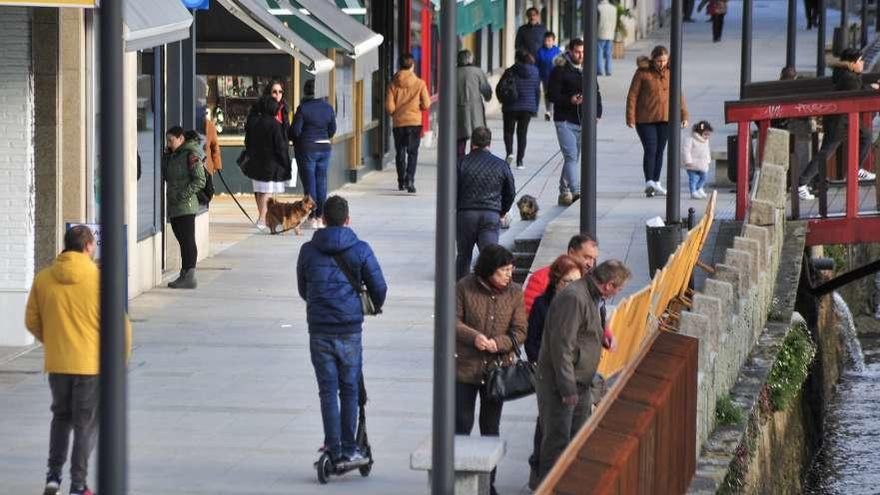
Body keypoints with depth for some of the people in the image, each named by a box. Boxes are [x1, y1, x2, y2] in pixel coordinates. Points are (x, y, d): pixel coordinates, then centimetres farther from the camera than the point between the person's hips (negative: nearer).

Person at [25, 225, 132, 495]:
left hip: (57, 362, 3)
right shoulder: (100, 279, -12)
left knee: (61, 416, 22)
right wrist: (122, 358, 5)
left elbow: (32, 322, 5)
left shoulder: (43, 279, -1)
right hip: (92, 362, -3)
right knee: (86, 423, 7)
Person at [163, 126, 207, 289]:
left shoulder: (191, 155, -11)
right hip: (174, 207, 9)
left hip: (186, 206, -9)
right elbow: (167, 176, 23)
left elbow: (200, 180, -16)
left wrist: (183, 195, -18)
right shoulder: (172, 155, 15)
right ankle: (184, 275, 20)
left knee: (188, 240, -7)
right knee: (182, 240, 14)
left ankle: (190, 277, -7)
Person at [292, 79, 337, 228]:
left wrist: (295, 141, 7)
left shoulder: (303, 108, -14)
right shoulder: (328, 108, 1)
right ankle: (320, 217, 14)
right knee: (321, 182, 11)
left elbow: (295, 130, -14)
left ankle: (312, 217, 1)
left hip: (307, 148, -4)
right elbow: (332, 129, 7)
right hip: (324, 148, 4)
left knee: (309, 183, 2)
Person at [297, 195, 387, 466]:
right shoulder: (360, 250, -3)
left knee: (328, 391, 5)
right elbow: (379, 288, 1)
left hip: (319, 329, 1)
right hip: (350, 329, -1)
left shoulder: (308, 250, 2)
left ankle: (333, 449, 2)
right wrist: (376, 305, 24)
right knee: (350, 390, 9)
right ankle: (348, 449, 10)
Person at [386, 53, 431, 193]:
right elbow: (426, 104, -3)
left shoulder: (393, 84, -3)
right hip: (414, 122, -2)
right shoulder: (420, 83, -6)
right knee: (412, 152, 1)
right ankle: (410, 180, -15)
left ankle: (401, 182, 19)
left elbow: (389, 107, -5)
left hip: (398, 123, 2)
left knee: (400, 153, 14)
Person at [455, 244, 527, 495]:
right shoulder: (465, 288, -8)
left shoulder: (515, 293, -1)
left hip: (497, 368, 2)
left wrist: (498, 343, -21)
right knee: (461, 424, 0)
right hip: (465, 368, -2)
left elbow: (519, 331, -3)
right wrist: (473, 336, -25)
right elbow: (453, 321, -7)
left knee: (491, 428, 11)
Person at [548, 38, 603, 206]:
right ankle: (576, 192, -25)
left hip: (584, 121, 6)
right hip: (565, 121, -6)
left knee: (574, 158, 11)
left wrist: (597, 113, 6)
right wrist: (570, 100, -25)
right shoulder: (560, 70, -6)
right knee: (571, 156, -15)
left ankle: (564, 192, 20)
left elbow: (596, 93, 20)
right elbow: (553, 95, -10)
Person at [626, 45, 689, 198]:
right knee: (650, 150, -12)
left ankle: (656, 183, 18)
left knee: (659, 151, 9)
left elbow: (678, 95, 9)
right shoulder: (642, 72, -8)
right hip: (645, 120, -4)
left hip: (665, 119, 4)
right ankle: (649, 183, -13)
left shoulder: (670, 72, 3)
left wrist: (684, 115, 4)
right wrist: (630, 118, -11)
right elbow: (632, 95, -7)